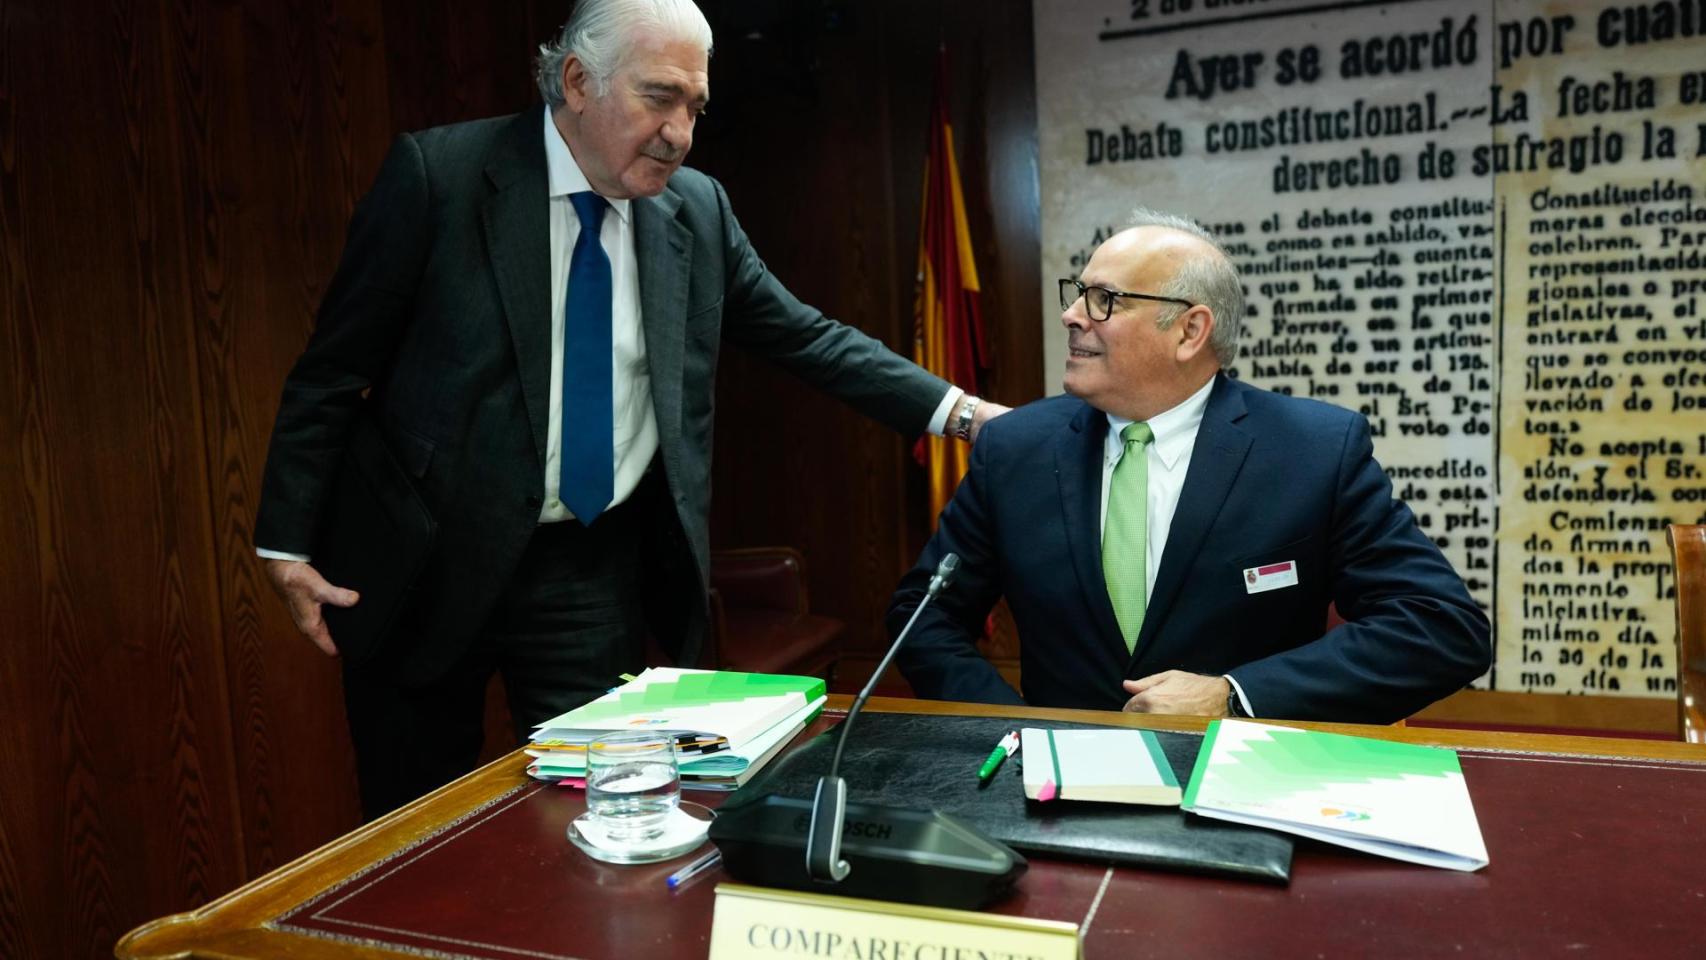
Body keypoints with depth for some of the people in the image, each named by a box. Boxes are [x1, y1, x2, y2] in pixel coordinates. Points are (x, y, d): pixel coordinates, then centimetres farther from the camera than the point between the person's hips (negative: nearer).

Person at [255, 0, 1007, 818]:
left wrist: (956, 411, 1)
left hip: (597, 576, 3)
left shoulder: (697, 208, 2)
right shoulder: (437, 174, -10)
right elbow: (334, 367, -5)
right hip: (427, 565, -2)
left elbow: (804, 339, 7)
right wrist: (288, 542, -7)